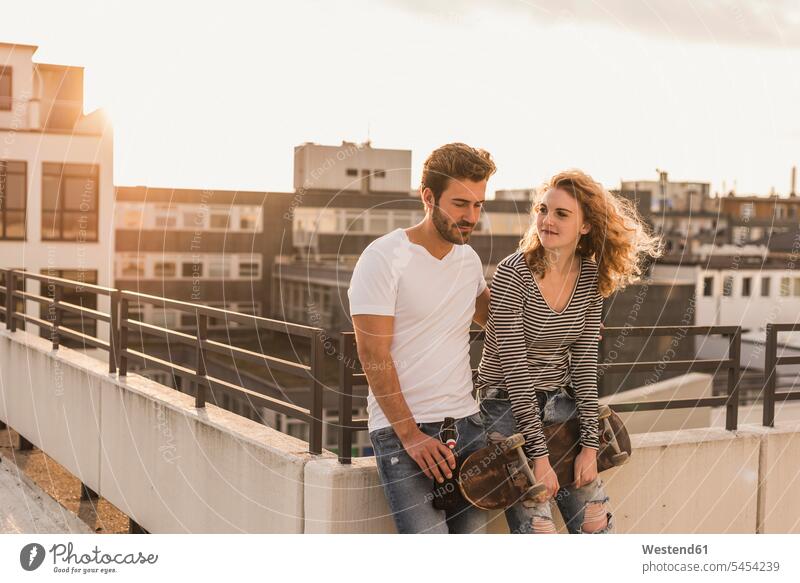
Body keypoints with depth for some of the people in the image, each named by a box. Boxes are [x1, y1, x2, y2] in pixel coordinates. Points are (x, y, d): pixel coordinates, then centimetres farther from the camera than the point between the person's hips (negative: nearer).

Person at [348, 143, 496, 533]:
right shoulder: (384, 257, -10)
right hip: (403, 429, -7)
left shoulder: (469, 258, 11)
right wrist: (410, 435, -15)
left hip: (467, 424, 7)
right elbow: (373, 356, -13)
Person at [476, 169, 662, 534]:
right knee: (537, 530, -12)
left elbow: (584, 361, 0)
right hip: (509, 406, -5)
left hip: (561, 404, 5)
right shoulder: (513, 273, -16)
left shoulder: (591, 278, -1)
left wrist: (589, 444, -6)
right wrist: (539, 455, -20)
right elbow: (515, 368, -19)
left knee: (596, 523, 3)